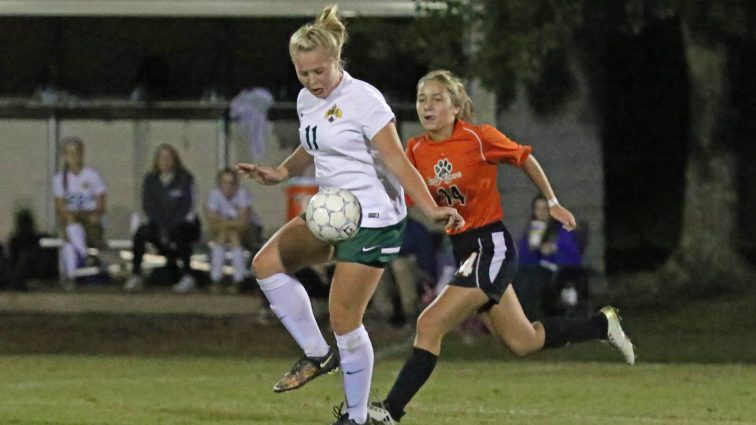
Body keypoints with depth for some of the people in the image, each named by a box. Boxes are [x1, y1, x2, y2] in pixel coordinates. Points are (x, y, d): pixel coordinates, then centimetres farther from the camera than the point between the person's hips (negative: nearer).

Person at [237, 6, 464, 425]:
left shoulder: (363, 100, -16)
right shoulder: (306, 101, 8)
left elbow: (397, 162, -17)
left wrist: (432, 209, -26)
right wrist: (281, 173, 9)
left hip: (373, 218, -8)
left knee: (344, 320, -7)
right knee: (267, 262, -7)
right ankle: (317, 354, 4)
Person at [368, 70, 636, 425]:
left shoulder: (479, 138, -13)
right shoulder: (416, 150, 1)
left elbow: (525, 160, 1)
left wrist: (553, 203, 9)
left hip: (491, 246, -7)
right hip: (462, 249, 7)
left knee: (430, 325, -18)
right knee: (522, 342, 16)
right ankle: (602, 325, 35)